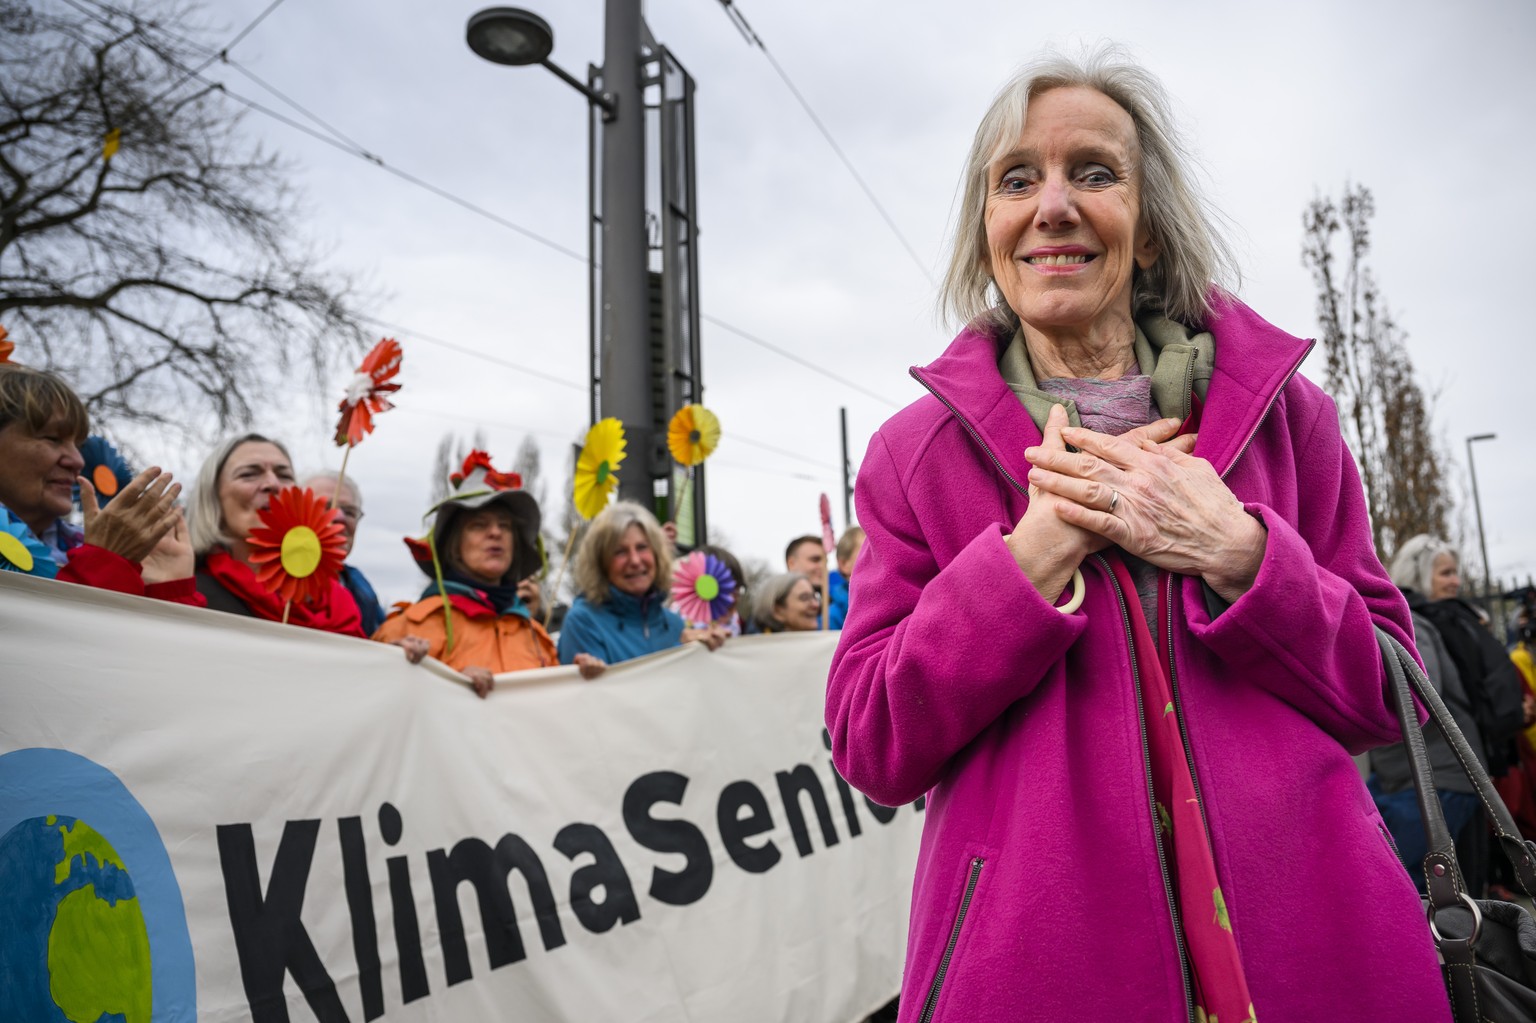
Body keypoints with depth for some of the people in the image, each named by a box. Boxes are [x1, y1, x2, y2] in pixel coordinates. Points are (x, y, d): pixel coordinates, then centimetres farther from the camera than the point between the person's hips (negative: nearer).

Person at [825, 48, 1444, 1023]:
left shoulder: (1279, 407, 0)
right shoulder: (917, 451, -4)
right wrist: (1038, 549, -19)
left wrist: (1233, 551, -16)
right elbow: (870, 747, -9)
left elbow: (1383, 695, 1)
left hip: (1306, 937, 2)